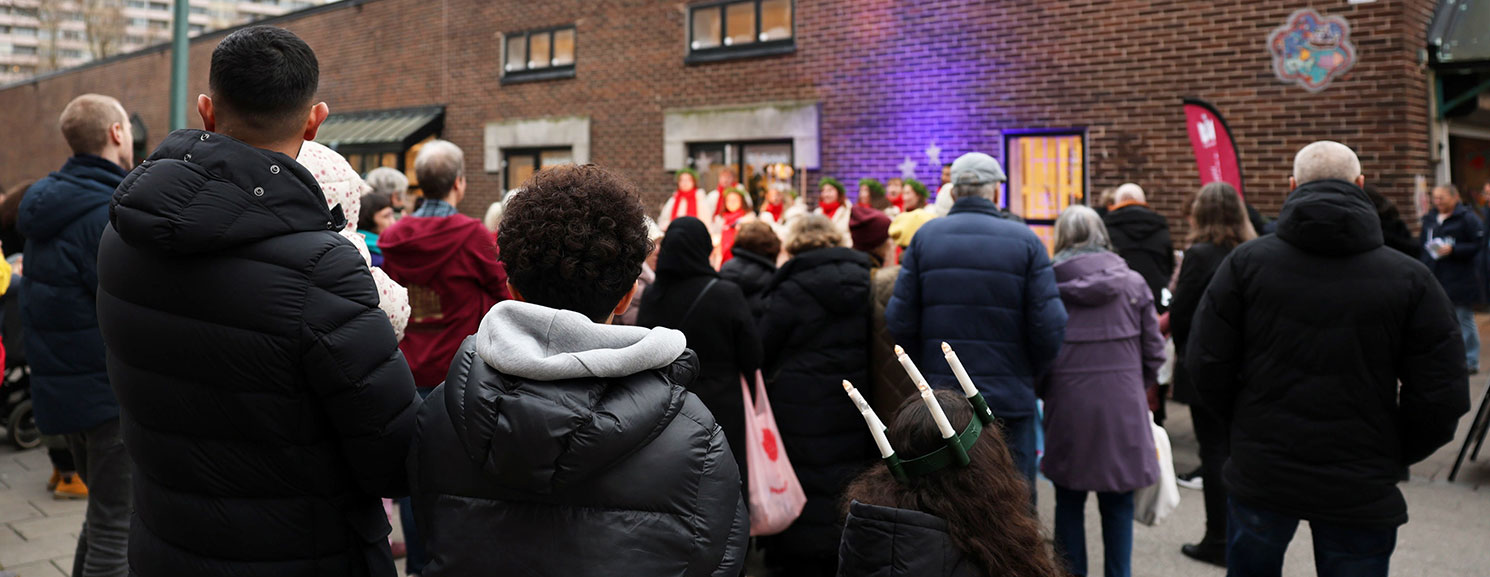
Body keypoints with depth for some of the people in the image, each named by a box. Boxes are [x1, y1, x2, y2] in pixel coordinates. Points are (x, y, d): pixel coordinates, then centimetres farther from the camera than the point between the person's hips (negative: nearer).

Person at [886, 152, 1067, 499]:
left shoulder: (925, 237, -1)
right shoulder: (1024, 241, -5)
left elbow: (900, 321, -4)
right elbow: (1049, 327, -10)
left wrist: (927, 369, 11)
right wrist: (1029, 373, 9)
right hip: (1009, 399, -2)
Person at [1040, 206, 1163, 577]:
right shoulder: (1133, 283, 0)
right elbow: (1154, 352, 3)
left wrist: (1044, 393, 12)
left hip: (1068, 407, -1)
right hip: (1122, 408, 1)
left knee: (1069, 502, 13)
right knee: (1118, 505, 11)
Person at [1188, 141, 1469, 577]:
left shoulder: (1246, 262, -6)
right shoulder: (1410, 280, -6)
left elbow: (1207, 363, -7)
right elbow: (1441, 397, -6)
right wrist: (1391, 456, 10)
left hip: (1260, 474, 1)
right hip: (1361, 491, -1)